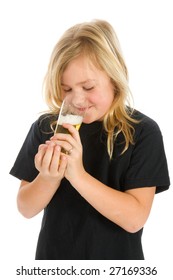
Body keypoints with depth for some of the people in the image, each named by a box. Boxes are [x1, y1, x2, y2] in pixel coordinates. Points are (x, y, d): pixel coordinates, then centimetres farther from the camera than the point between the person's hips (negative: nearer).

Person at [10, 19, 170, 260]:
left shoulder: (142, 131, -14)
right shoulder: (45, 127, -7)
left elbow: (135, 218, -19)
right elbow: (26, 208, -3)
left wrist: (77, 175, -28)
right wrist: (48, 178, -22)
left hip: (115, 258, -2)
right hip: (54, 255, 2)